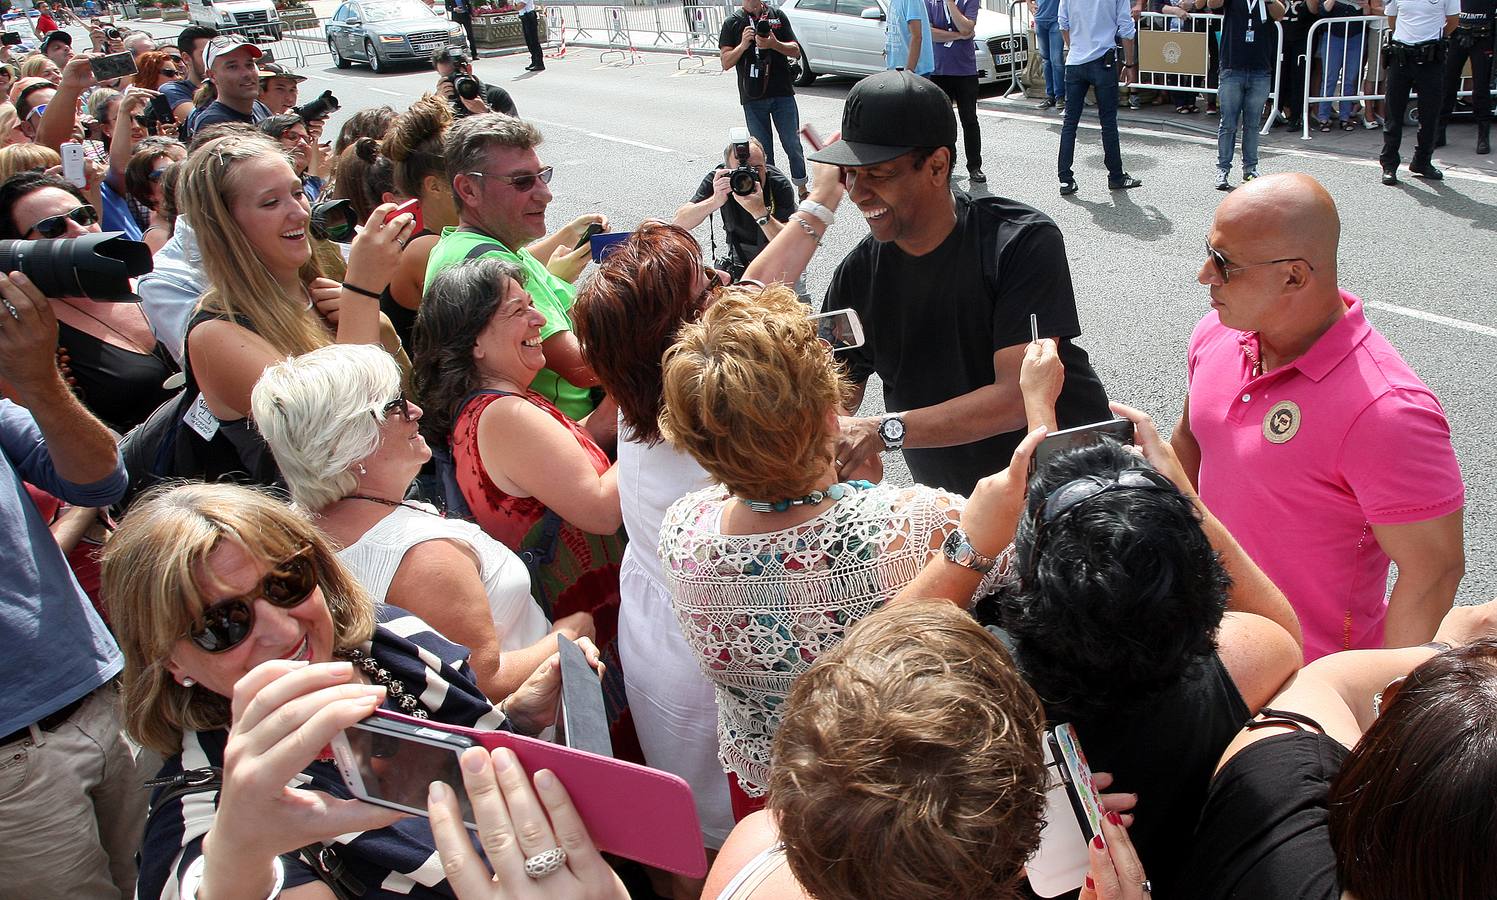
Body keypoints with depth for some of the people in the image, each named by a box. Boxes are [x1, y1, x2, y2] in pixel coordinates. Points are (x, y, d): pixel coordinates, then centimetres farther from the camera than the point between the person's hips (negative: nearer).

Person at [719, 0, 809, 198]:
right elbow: (726, 63, -2)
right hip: (753, 98, -1)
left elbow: (796, 52, 3)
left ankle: (802, 190, 14)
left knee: (793, 145, 1)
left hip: (783, 94, 1)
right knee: (763, 151, 4)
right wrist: (743, 45, -19)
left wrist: (774, 44, -15)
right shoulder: (732, 22, 4)